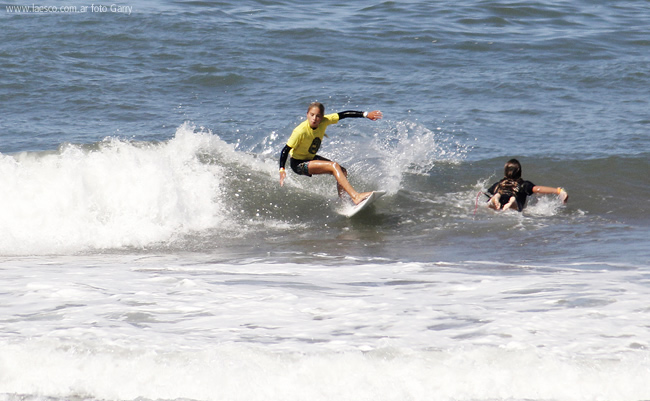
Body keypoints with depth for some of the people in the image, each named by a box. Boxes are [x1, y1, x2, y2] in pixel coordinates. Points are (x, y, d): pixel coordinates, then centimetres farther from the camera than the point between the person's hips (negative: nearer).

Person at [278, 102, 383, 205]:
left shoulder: (323, 121, -14)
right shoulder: (301, 131, -30)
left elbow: (344, 115, -11)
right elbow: (286, 150, -26)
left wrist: (366, 114, -15)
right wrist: (282, 170, -34)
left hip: (311, 158, 8)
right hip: (299, 164, -8)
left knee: (343, 172, 3)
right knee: (334, 166, -23)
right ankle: (355, 196, -28)